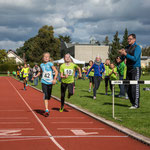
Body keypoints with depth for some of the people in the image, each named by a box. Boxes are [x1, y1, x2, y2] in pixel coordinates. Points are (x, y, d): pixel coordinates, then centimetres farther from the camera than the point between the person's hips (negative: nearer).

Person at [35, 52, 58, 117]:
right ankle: (46, 110, -18)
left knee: (49, 96, 10)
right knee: (45, 96, -14)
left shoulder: (50, 64, -5)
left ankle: (47, 107, 34)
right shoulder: (41, 65, 7)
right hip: (44, 82, 1)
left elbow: (56, 71, -9)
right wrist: (36, 76, 13)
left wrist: (55, 79, -19)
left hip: (50, 82, -1)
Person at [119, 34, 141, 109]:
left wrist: (125, 54, -23)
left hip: (136, 69, -8)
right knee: (128, 87, 6)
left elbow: (135, 58, -19)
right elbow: (122, 59, 12)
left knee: (135, 87, -10)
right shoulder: (127, 48, 15)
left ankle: (136, 104, -6)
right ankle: (133, 103, 15)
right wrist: (122, 54, -9)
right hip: (129, 69, 8)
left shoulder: (137, 48, -7)